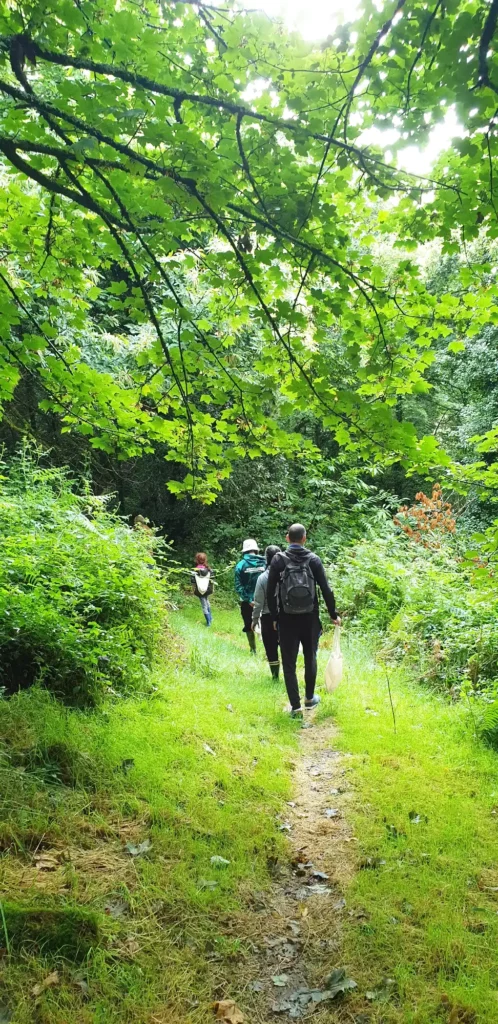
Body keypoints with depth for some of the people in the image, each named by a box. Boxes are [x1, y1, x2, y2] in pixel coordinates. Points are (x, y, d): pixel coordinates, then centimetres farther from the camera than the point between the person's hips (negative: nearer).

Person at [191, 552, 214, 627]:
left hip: (200, 591, -3)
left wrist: (194, 590, 4)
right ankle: (210, 617, 37)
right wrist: (211, 589, 10)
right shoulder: (209, 570, -10)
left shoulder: (194, 571, -15)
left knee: (204, 605, 8)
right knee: (207, 601, 29)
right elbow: (212, 581, -3)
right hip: (208, 590, 3)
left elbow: (193, 582, -9)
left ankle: (208, 622, 14)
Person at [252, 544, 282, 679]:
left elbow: (258, 602, -7)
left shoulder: (262, 577, -10)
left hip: (268, 617, -2)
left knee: (271, 649, 9)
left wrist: (255, 619, 4)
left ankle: (275, 676, 16)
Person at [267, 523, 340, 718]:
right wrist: (333, 615, 7)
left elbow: (270, 592, -5)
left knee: (289, 663, 4)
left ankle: (296, 706, 2)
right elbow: (326, 590, -4)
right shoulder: (313, 559, -3)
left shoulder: (278, 559, -5)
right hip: (310, 618, 2)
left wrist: (274, 617, 6)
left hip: (287, 619, -2)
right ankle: (310, 698, 33)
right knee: (310, 658, 20)